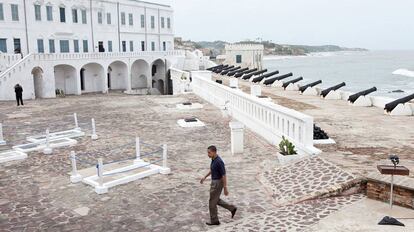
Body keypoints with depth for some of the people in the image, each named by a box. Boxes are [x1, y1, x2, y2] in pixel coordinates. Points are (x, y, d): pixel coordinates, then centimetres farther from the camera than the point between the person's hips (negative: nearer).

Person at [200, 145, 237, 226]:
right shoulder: (214, 159, 3)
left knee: (212, 202, 3)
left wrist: (225, 188, -20)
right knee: (216, 200, 21)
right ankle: (232, 208, 29)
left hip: (218, 183, -10)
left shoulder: (219, 162, -27)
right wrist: (205, 177, 22)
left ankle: (214, 221, 16)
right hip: (215, 182, 10)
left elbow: (224, 175, -24)